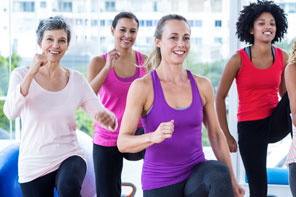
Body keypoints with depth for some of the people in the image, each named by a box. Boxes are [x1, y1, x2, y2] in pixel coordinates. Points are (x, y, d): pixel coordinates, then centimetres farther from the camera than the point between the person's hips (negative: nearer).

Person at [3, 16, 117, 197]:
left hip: (69, 157, 0)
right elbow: (11, 113, -20)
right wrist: (31, 74, -26)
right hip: (34, 164, 1)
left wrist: (107, 118, -23)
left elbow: (104, 116, 1)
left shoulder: (77, 80, 2)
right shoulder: (22, 75, -3)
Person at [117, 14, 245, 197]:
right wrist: (153, 136, -35)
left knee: (219, 173, -31)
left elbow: (215, 134, 11)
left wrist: (232, 180, 7)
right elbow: (123, 142, -15)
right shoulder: (142, 86, -10)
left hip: (197, 175, 2)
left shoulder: (202, 85, 1)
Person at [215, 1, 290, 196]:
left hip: (275, 123, 3)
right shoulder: (238, 60, -11)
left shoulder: (283, 58, 0)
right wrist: (225, 135, -3)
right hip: (250, 128, -3)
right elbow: (220, 97, -3)